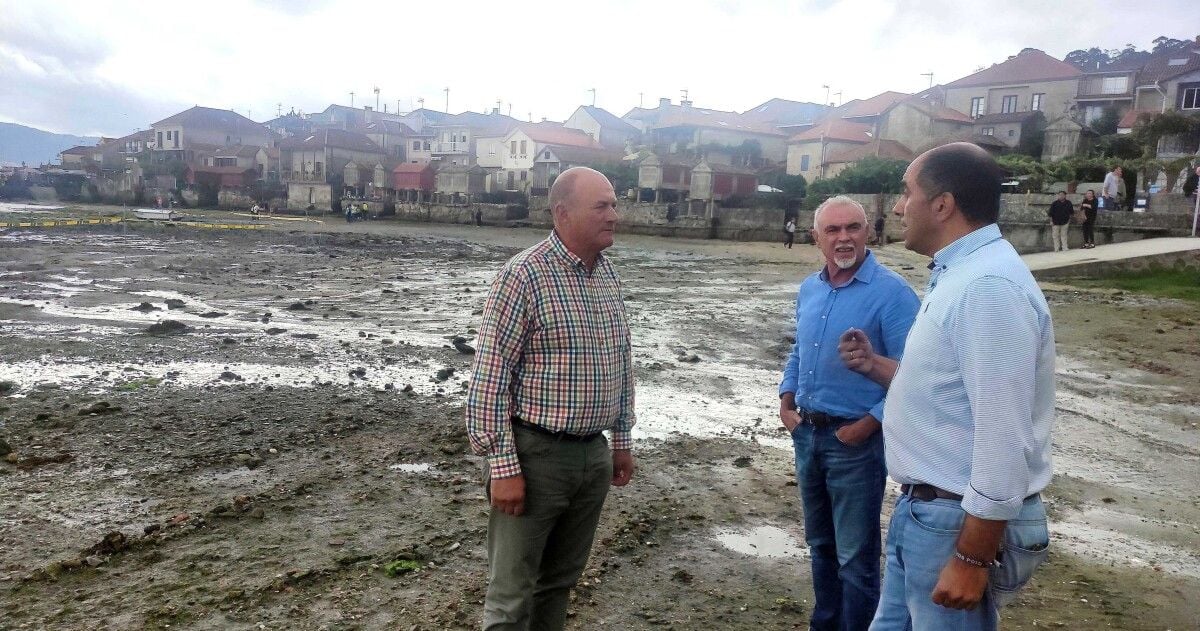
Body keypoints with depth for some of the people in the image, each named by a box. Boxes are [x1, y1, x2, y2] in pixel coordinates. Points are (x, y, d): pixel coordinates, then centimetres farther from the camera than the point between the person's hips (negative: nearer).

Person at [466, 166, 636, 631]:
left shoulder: (609, 273, 7)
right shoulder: (524, 275, -15)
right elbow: (488, 378, -16)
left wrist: (621, 439, 17)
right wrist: (503, 467, -18)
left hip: (594, 454, 7)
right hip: (536, 455, -6)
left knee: (561, 580, 20)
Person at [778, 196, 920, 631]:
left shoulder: (892, 293, -15)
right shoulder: (808, 289, 7)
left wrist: (868, 425, -19)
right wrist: (786, 399, 5)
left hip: (856, 441, -7)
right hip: (806, 433, 7)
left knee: (856, 556, 4)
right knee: (820, 543, 21)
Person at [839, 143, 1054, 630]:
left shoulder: (989, 285, -23)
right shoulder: (957, 274, 10)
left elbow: (1004, 439, -26)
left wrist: (972, 559, -22)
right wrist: (875, 366, 8)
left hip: (959, 520, -10)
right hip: (922, 507, 10)